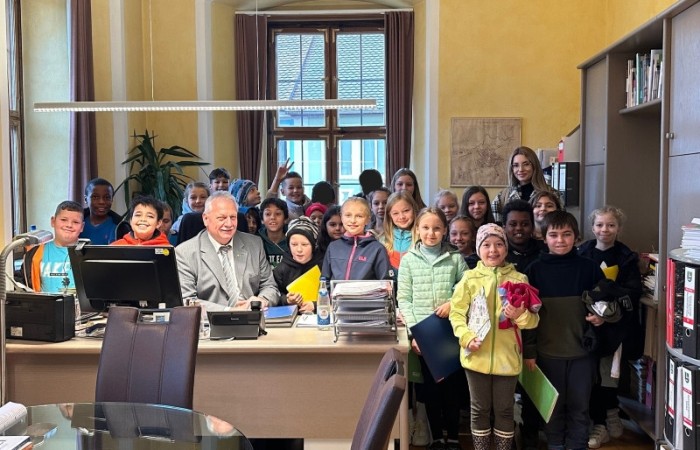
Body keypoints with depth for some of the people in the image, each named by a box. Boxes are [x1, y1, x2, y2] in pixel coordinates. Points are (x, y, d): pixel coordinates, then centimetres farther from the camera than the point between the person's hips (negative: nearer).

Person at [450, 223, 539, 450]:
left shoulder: (519, 279, 0)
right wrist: (466, 337, -16)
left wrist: (520, 316, -22)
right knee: (480, 409, 12)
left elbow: (533, 320, -1)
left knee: (504, 410, 12)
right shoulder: (469, 278, -1)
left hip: (507, 356, 0)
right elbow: (456, 313, -2)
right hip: (477, 355, 0)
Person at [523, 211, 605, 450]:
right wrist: (528, 351, -4)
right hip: (547, 352, 0)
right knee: (552, 406, 11)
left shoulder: (589, 268, 0)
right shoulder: (535, 269, -2)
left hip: (582, 351, 1)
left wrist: (600, 317, -9)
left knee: (579, 407, 9)